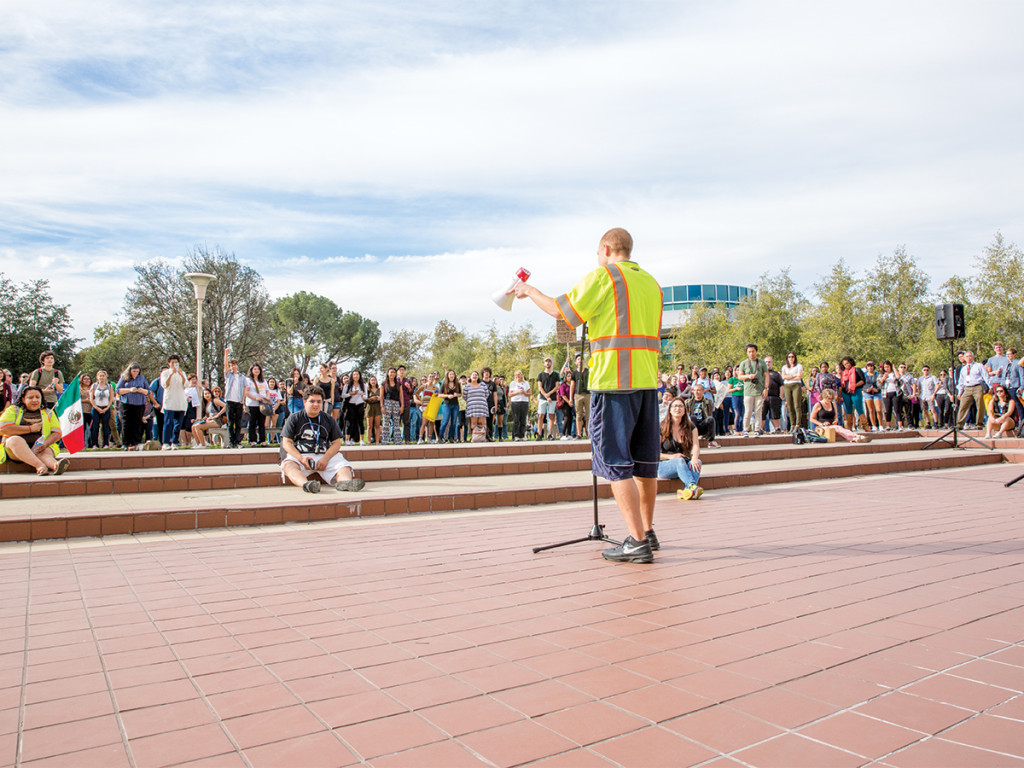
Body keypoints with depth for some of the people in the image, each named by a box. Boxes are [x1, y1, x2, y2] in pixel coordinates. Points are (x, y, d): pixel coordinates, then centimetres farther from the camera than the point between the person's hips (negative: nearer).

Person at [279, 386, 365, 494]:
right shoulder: (294, 419, 11)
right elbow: (286, 443, 4)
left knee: (344, 467, -26)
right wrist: (301, 458, -15)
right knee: (288, 465, -37)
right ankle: (305, 484, -66)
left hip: (326, 455, 2)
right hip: (299, 455, -2)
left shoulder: (328, 420, 17)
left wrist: (326, 458, -11)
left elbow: (336, 443, 10)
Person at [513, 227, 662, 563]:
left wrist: (529, 291, 16)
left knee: (615, 461, -5)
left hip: (614, 380, -8)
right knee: (644, 460, 14)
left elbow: (561, 310, -1)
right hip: (648, 380, 8)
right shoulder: (651, 282, 20)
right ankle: (647, 531, 25)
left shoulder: (603, 275, -2)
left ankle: (637, 541, -7)